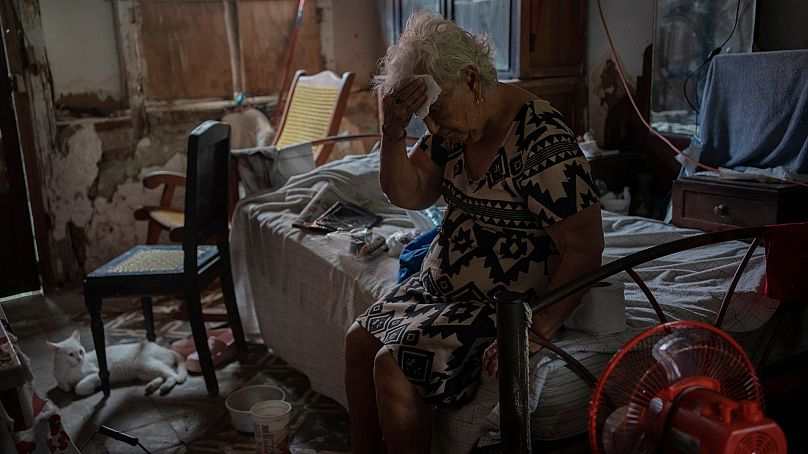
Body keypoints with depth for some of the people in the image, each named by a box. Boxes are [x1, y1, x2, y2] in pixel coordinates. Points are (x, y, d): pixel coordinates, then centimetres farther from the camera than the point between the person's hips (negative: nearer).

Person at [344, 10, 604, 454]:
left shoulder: (543, 143, -25)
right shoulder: (455, 125, -1)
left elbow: (584, 252, -23)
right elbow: (409, 195, -1)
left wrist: (534, 334, -26)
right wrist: (393, 130, -17)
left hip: (504, 302, -8)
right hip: (443, 284, 9)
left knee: (393, 367, -17)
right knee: (360, 339, 7)